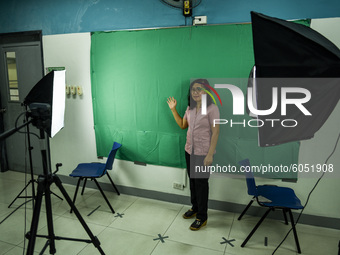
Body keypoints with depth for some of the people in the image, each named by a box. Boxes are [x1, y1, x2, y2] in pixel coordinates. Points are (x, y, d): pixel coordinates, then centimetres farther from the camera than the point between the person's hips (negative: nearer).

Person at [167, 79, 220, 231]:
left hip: (203, 153, -7)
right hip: (189, 151, 7)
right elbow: (182, 125, 18)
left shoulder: (212, 108, -15)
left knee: (201, 183, 3)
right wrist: (173, 109, 10)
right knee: (192, 181, 18)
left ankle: (202, 217, 19)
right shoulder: (190, 108, 7)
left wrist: (210, 155, -19)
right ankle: (195, 208, 39)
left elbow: (215, 132, -16)